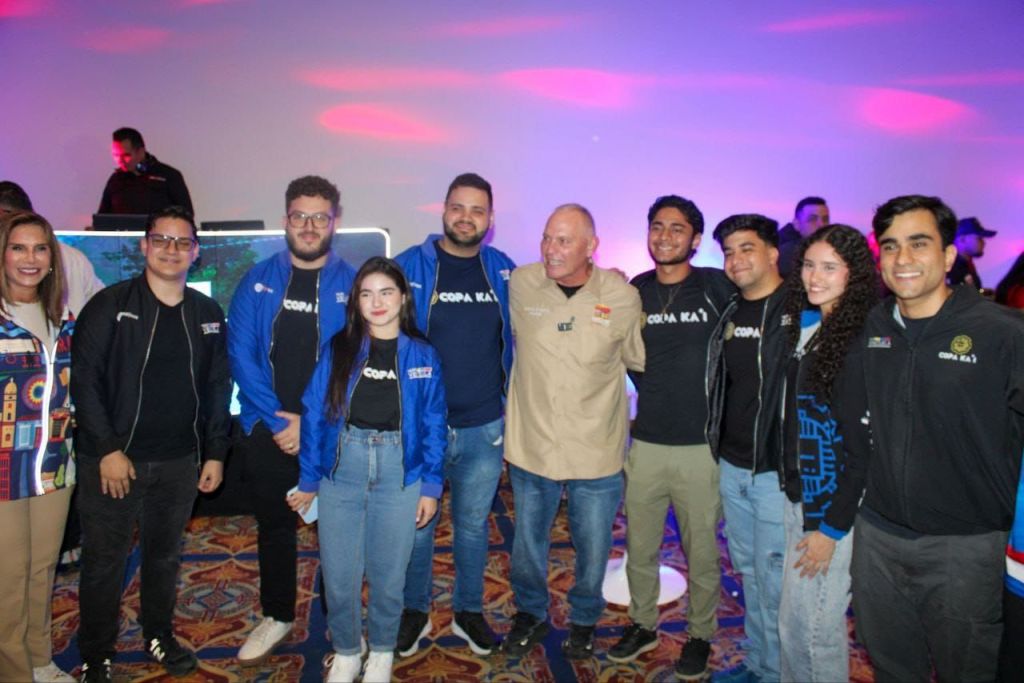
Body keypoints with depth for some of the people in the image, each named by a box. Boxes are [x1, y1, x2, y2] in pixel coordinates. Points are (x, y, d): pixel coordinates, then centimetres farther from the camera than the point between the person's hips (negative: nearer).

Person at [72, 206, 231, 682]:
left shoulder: (208, 314, 6)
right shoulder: (110, 305, -5)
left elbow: (218, 387, 9)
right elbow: (85, 380, -9)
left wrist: (215, 453, 6)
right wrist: (108, 449, -14)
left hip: (180, 463, 3)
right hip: (112, 460, -3)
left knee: (165, 555, 17)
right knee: (104, 562, 7)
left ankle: (159, 635, 36)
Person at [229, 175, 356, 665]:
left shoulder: (351, 284, -5)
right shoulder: (257, 281, 0)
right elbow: (241, 354, -5)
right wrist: (278, 419, -12)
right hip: (266, 432, 2)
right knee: (273, 526, 17)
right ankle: (277, 616, 38)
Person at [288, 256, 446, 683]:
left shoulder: (422, 355, 1)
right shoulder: (338, 349, 1)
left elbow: (433, 425, 1)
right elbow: (315, 414, 1)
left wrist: (431, 486, -2)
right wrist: (308, 480, 0)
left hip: (400, 472, 0)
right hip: (340, 469, 1)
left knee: (388, 572, 11)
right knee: (339, 573, 8)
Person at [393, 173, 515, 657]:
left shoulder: (503, 271, 2)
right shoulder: (410, 266, -5)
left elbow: (516, 341, 11)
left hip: (485, 427, 2)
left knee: (473, 525, 16)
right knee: (417, 524, 12)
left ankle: (469, 611, 35)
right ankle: (415, 611, 34)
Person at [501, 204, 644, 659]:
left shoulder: (622, 297, -11)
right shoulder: (521, 284, -8)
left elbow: (639, 358, 4)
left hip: (596, 452, -1)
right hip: (531, 446, 1)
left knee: (593, 549, 17)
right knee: (528, 542, 19)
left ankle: (584, 621, 44)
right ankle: (531, 614, 46)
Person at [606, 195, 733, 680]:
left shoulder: (717, 288, -7)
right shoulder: (634, 291, 3)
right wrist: (656, 393, 7)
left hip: (703, 445, -3)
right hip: (646, 443, 3)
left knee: (702, 552, 11)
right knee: (639, 547, 15)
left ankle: (700, 635, 32)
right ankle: (642, 625, 37)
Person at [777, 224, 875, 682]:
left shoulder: (861, 341, -15)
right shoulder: (807, 328, 8)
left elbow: (864, 445, -16)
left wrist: (832, 527, -14)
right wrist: (792, 489, 8)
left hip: (834, 506, -7)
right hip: (799, 495, 7)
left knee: (812, 626, 3)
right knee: (794, 622, 16)